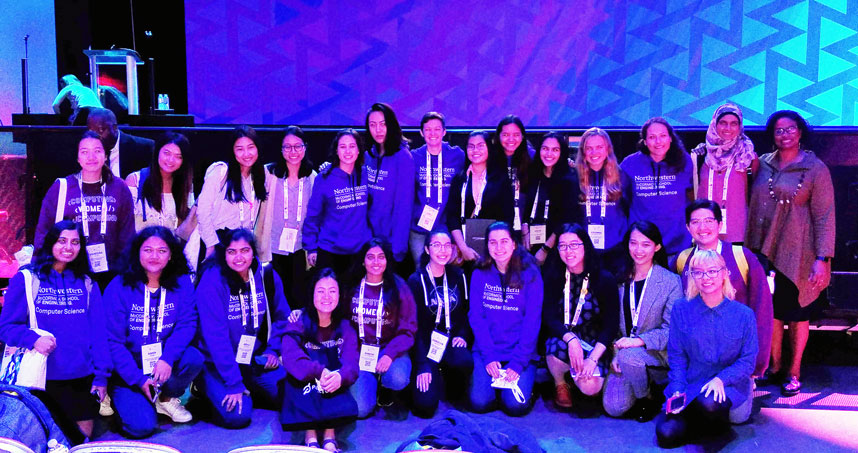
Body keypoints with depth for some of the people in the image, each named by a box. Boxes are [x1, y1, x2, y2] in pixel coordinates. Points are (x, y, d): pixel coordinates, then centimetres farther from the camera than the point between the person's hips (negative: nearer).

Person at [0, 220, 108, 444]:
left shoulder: (87, 284, 9)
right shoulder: (26, 279, 0)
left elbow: (98, 333, 6)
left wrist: (101, 375, -1)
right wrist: (33, 338, -22)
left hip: (81, 378, 3)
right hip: (42, 378, -2)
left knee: (82, 438, 7)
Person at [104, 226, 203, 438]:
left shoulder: (182, 283, -3)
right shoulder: (119, 287, -10)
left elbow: (187, 323, -11)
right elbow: (113, 340, -10)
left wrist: (168, 358, -29)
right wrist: (138, 379, -17)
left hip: (165, 363, 3)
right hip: (129, 369, -2)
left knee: (194, 358, -29)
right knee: (142, 426, -20)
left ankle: (167, 398, 2)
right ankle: (119, 398, 16)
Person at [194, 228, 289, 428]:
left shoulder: (268, 277, -3)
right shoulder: (212, 281, -19)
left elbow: (281, 318, 12)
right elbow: (216, 336, -22)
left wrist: (272, 350, -1)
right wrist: (233, 383, -25)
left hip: (255, 358, 5)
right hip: (217, 363, -5)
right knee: (237, 415, -22)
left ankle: (249, 391, 17)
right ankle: (208, 392, 9)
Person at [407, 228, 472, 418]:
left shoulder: (458, 276, 4)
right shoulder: (416, 281, -7)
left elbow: (465, 311, 12)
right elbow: (415, 325, -9)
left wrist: (462, 336, -9)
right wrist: (423, 364, -16)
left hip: (451, 341, 3)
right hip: (426, 343, -3)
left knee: (465, 362, -34)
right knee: (426, 405, -20)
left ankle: (454, 392, 1)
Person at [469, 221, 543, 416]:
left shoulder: (530, 274, -4)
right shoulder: (479, 275, 3)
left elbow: (532, 321, -8)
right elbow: (476, 317, -1)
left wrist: (518, 362, -16)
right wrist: (489, 356, -13)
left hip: (521, 353, -2)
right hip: (487, 351, 2)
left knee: (516, 405, -21)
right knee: (479, 403, -18)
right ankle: (496, 380, 15)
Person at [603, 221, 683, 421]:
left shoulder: (671, 281, -6)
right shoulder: (620, 279, 5)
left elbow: (671, 330, -11)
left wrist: (640, 341, -25)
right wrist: (613, 354, -7)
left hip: (657, 353, -3)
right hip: (623, 349, 3)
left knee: (629, 355, -36)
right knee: (613, 407, -15)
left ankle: (648, 398, -5)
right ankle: (644, 385, 18)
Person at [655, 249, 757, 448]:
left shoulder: (744, 314, -2)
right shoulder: (681, 309, 0)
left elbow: (748, 361, -2)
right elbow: (677, 356, 2)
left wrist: (720, 379, -19)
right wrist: (677, 390, -13)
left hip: (730, 385, -1)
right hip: (690, 385, 2)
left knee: (709, 403, -38)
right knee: (667, 434, -22)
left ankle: (718, 429, -1)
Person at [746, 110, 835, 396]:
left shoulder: (815, 168, -5)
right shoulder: (763, 164, 6)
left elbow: (824, 217, -7)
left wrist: (821, 258, -13)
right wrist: (751, 246, 8)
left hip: (797, 254, -3)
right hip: (765, 252, 4)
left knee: (797, 312, 6)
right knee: (771, 309, 9)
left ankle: (794, 372, 18)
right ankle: (774, 366, 23)